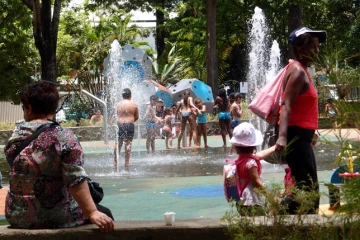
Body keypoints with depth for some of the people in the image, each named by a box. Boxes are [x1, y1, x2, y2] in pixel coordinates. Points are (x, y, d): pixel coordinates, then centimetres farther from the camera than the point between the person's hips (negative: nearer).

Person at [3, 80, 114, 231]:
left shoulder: (14, 137, -2)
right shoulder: (64, 137, -14)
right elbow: (76, 180, -20)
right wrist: (92, 213, -19)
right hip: (56, 218, -5)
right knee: (104, 214, 18)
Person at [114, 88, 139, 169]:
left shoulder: (118, 104, 3)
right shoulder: (134, 105, 1)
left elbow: (116, 115, 6)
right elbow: (137, 117, 8)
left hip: (120, 124, 2)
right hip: (130, 125, -1)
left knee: (118, 144, 9)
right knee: (128, 144, 2)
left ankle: (115, 162, 12)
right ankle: (127, 162, 3)